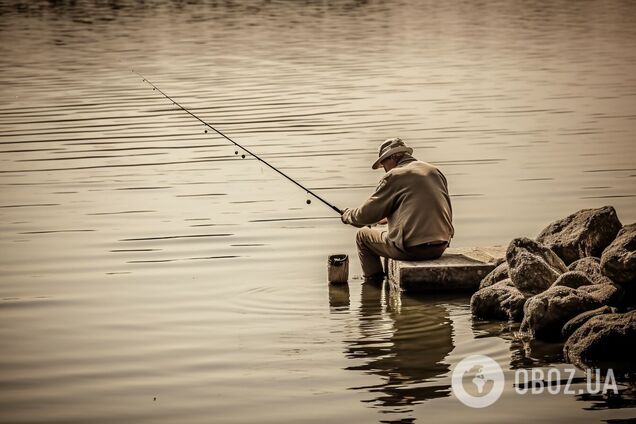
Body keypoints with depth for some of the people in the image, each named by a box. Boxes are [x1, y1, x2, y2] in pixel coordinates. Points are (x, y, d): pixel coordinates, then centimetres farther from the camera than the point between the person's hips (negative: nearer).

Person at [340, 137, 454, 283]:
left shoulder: (393, 176, -7)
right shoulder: (435, 171, 12)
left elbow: (366, 215, -5)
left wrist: (348, 215, 18)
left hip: (411, 249, -7)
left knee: (362, 235, 15)